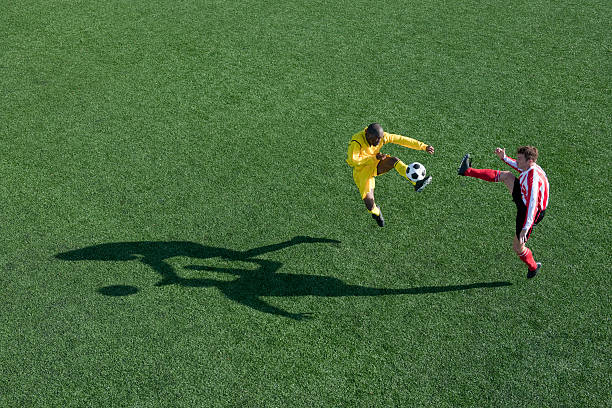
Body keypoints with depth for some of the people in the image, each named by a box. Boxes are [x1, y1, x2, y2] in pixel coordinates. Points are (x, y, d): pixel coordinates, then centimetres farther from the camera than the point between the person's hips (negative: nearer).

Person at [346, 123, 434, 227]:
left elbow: (402, 140, -12)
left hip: (375, 166, 4)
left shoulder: (382, 136, -14)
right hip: (362, 170, -4)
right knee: (369, 201, -15)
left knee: (393, 160, -26)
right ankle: (375, 212, 23)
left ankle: (416, 183, -35)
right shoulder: (357, 141, -28)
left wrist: (424, 146, -13)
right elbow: (353, 161, -30)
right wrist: (374, 158, -32)